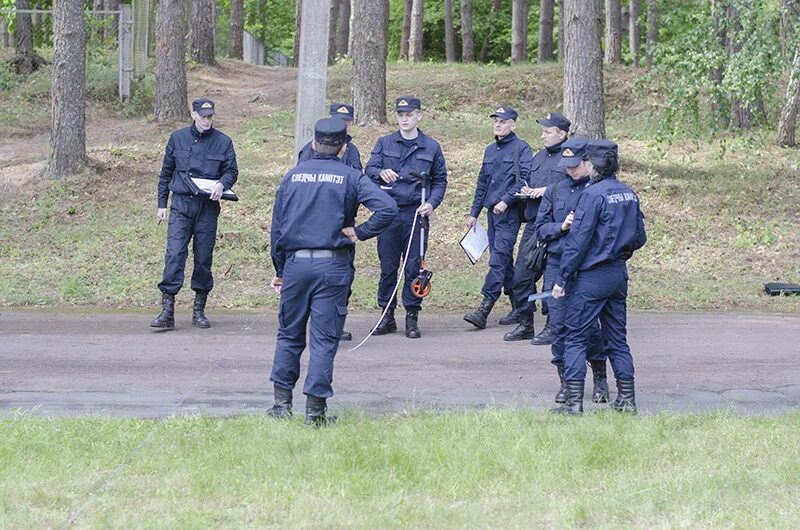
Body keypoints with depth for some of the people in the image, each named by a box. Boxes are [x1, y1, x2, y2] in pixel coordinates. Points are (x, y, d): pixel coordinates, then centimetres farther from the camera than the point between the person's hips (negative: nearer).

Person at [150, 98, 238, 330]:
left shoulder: (223, 142, 5)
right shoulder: (178, 138, 7)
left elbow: (232, 171, 9)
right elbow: (166, 172, 14)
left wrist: (222, 184, -13)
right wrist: (162, 204, 11)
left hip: (208, 207, 1)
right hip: (181, 205, 0)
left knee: (204, 258, 5)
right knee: (174, 254, -12)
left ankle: (199, 311, 16)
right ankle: (167, 311, -14)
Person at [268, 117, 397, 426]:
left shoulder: (293, 176, 8)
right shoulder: (350, 178, -1)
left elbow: (276, 226, 10)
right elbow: (388, 209, -15)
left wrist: (279, 270, 17)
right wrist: (359, 233, -3)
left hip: (295, 263, 2)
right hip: (333, 266, -2)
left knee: (289, 334, 15)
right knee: (324, 339, 1)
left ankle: (282, 401, 14)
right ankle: (315, 409, 0)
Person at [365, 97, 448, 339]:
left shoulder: (431, 147, 9)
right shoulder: (384, 144, 10)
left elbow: (440, 180, 13)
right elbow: (369, 169, 1)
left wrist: (432, 203, -4)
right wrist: (381, 173, -23)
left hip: (416, 213, -1)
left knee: (414, 267, -1)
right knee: (387, 266, 3)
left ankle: (412, 317, 6)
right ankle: (387, 315, 11)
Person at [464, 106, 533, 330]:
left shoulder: (521, 149, -4)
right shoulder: (490, 150, 18)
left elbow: (524, 179, -14)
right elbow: (482, 183, 22)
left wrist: (506, 200, -20)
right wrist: (474, 213, 20)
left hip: (510, 211, -8)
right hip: (492, 211, 8)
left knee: (499, 258, -13)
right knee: (504, 259, 10)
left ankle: (484, 310, -21)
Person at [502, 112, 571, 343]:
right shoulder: (539, 157, 19)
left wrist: (548, 191, -17)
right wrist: (528, 191, 6)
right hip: (533, 223, 8)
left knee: (552, 275, -5)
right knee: (521, 274, 7)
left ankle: (552, 326, 3)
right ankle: (525, 322, 17)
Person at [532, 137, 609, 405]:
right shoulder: (555, 190, 11)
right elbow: (540, 227, 11)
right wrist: (562, 226, -7)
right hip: (557, 264, 4)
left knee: (590, 324, -3)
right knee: (559, 324, 2)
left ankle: (600, 381, 14)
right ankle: (565, 381, 12)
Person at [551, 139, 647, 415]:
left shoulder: (593, 194, -15)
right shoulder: (629, 194, 8)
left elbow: (578, 240, -17)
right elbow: (640, 237, 13)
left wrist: (562, 279, -13)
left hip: (590, 277, -7)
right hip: (619, 274, 7)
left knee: (576, 338, -1)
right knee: (617, 338, 14)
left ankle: (574, 401, -6)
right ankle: (627, 399, 13)